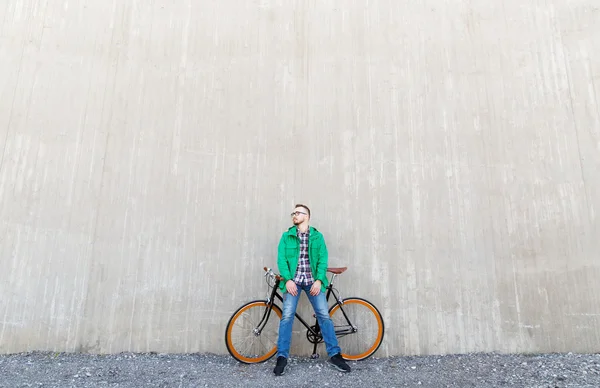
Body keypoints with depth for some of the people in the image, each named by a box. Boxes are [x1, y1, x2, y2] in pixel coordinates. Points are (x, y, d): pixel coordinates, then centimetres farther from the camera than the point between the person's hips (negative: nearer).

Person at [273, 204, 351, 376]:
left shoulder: (317, 236, 8)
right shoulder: (286, 236, 8)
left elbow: (323, 259, 1)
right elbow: (281, 259, -1)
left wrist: (319, 280, -12)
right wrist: (288, 280, -14)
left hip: (312, 281, 0)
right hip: (293, 281, 0)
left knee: (324, 315, -3)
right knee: (287, 316, -8)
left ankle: (335, 355, 8)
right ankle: (282, 357, 2)